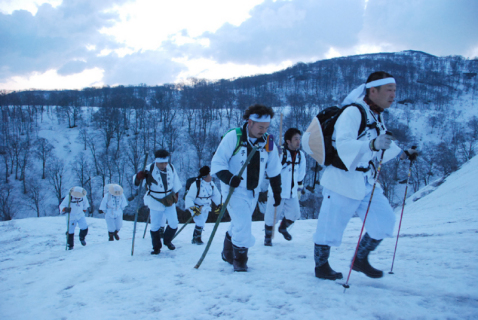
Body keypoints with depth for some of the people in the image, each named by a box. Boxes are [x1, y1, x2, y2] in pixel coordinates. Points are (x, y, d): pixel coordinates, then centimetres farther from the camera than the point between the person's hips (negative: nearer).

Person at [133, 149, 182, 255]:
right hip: (155, 202, -3)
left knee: (174, 224, 3)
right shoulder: (149, 169, -17)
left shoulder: (171, 168, -6)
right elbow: (136, 182, -16)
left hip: (169, 201, 3)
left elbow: (175, 184, 10)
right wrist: (139, 176, -38)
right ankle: (156, 247, 25)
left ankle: (167, 241, 31)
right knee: (155, 226, 5)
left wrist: (176, 195, 20)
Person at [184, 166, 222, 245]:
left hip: (206, 208, 6)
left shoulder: (211, 183, -5)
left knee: (202, 223, 12)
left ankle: (195, 239, 29)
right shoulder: (196, 185, -25)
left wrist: (219, 205, -1)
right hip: (196, 207, -6)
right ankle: (197, 238, 6)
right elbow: (188, 198, -24)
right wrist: (193, 208, -33)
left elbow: (216, 195, 6)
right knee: (200, 223, -16)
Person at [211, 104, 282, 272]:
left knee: (239, 224, 17)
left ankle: (228, 253, 39)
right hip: (234, 190, -5)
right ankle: (240, 258, 8)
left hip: (253, 192, 5)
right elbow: (217, 163, -15)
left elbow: (274, 170, 10)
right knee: (243, 224, -14)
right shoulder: (233, 137, -16)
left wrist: (277, 192, 12)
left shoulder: (268, 142, 0)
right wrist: (228, 177, -32)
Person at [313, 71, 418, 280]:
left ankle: (361, 260, 24)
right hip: (343, 182, -8)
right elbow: (343, 145, -33)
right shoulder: (353, 113, -17)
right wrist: (373, 144, -45)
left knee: (384, 221, 5)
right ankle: (321, 267, 23)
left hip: (366, 184, 9)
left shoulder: (376, 117, 13)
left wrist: (401, 153, 18)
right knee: (330, 226, 2)